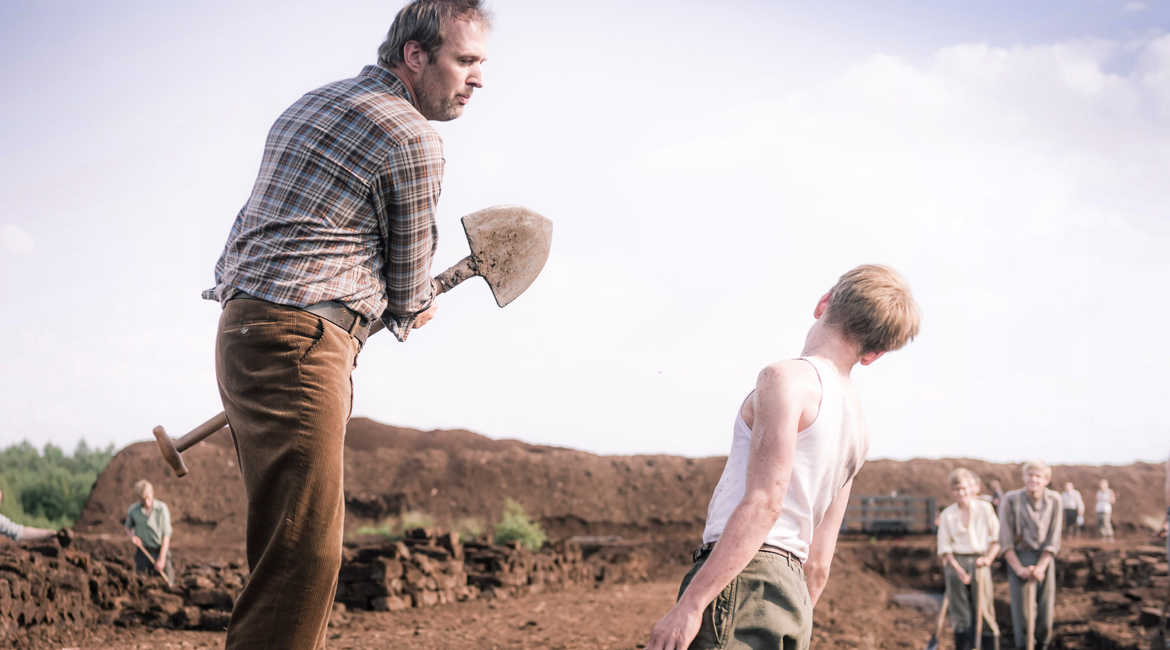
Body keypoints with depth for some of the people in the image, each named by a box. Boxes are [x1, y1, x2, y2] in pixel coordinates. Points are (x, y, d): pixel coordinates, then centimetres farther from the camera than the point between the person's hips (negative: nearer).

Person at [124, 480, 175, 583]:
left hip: (160, 550, -1)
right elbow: (128, 527, 15)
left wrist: (161, 559, -12)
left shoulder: (162, 508, -10)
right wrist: (132, 536, -9)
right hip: (143, 552, 1)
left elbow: (166, 535, -9)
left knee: (167, 583, -3)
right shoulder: (133, 510, -4)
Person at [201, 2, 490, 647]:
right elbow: (409, 289, 1)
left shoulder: (312, 104, 21)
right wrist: (411, 311, 23)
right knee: (304, 555, -14)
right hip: (299, 341, -10)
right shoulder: (413, 139, -7)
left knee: (293, 547, 12)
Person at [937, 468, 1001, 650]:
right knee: (960, 613, 4)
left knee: (983, 611, -2)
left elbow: (997, 538, 4)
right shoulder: (947, 515, 3)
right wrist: (958, 570, -8)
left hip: (978, 562, -1)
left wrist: (989, 558, -10)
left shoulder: (985, 509, 1)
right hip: (956, 563, 1)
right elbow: (944, 548, 2)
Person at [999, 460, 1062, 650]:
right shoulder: (1011, 499, -9)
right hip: (1018, 559, -2)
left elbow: (1053, 540, -2)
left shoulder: (1054, 500, -4)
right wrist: (1019, 568, -12)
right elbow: (1005, 540, -6)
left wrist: (1040, 567, -10)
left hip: (1044, 559, 2)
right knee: (1021, 612, -4)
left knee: (1045, 612, 3)